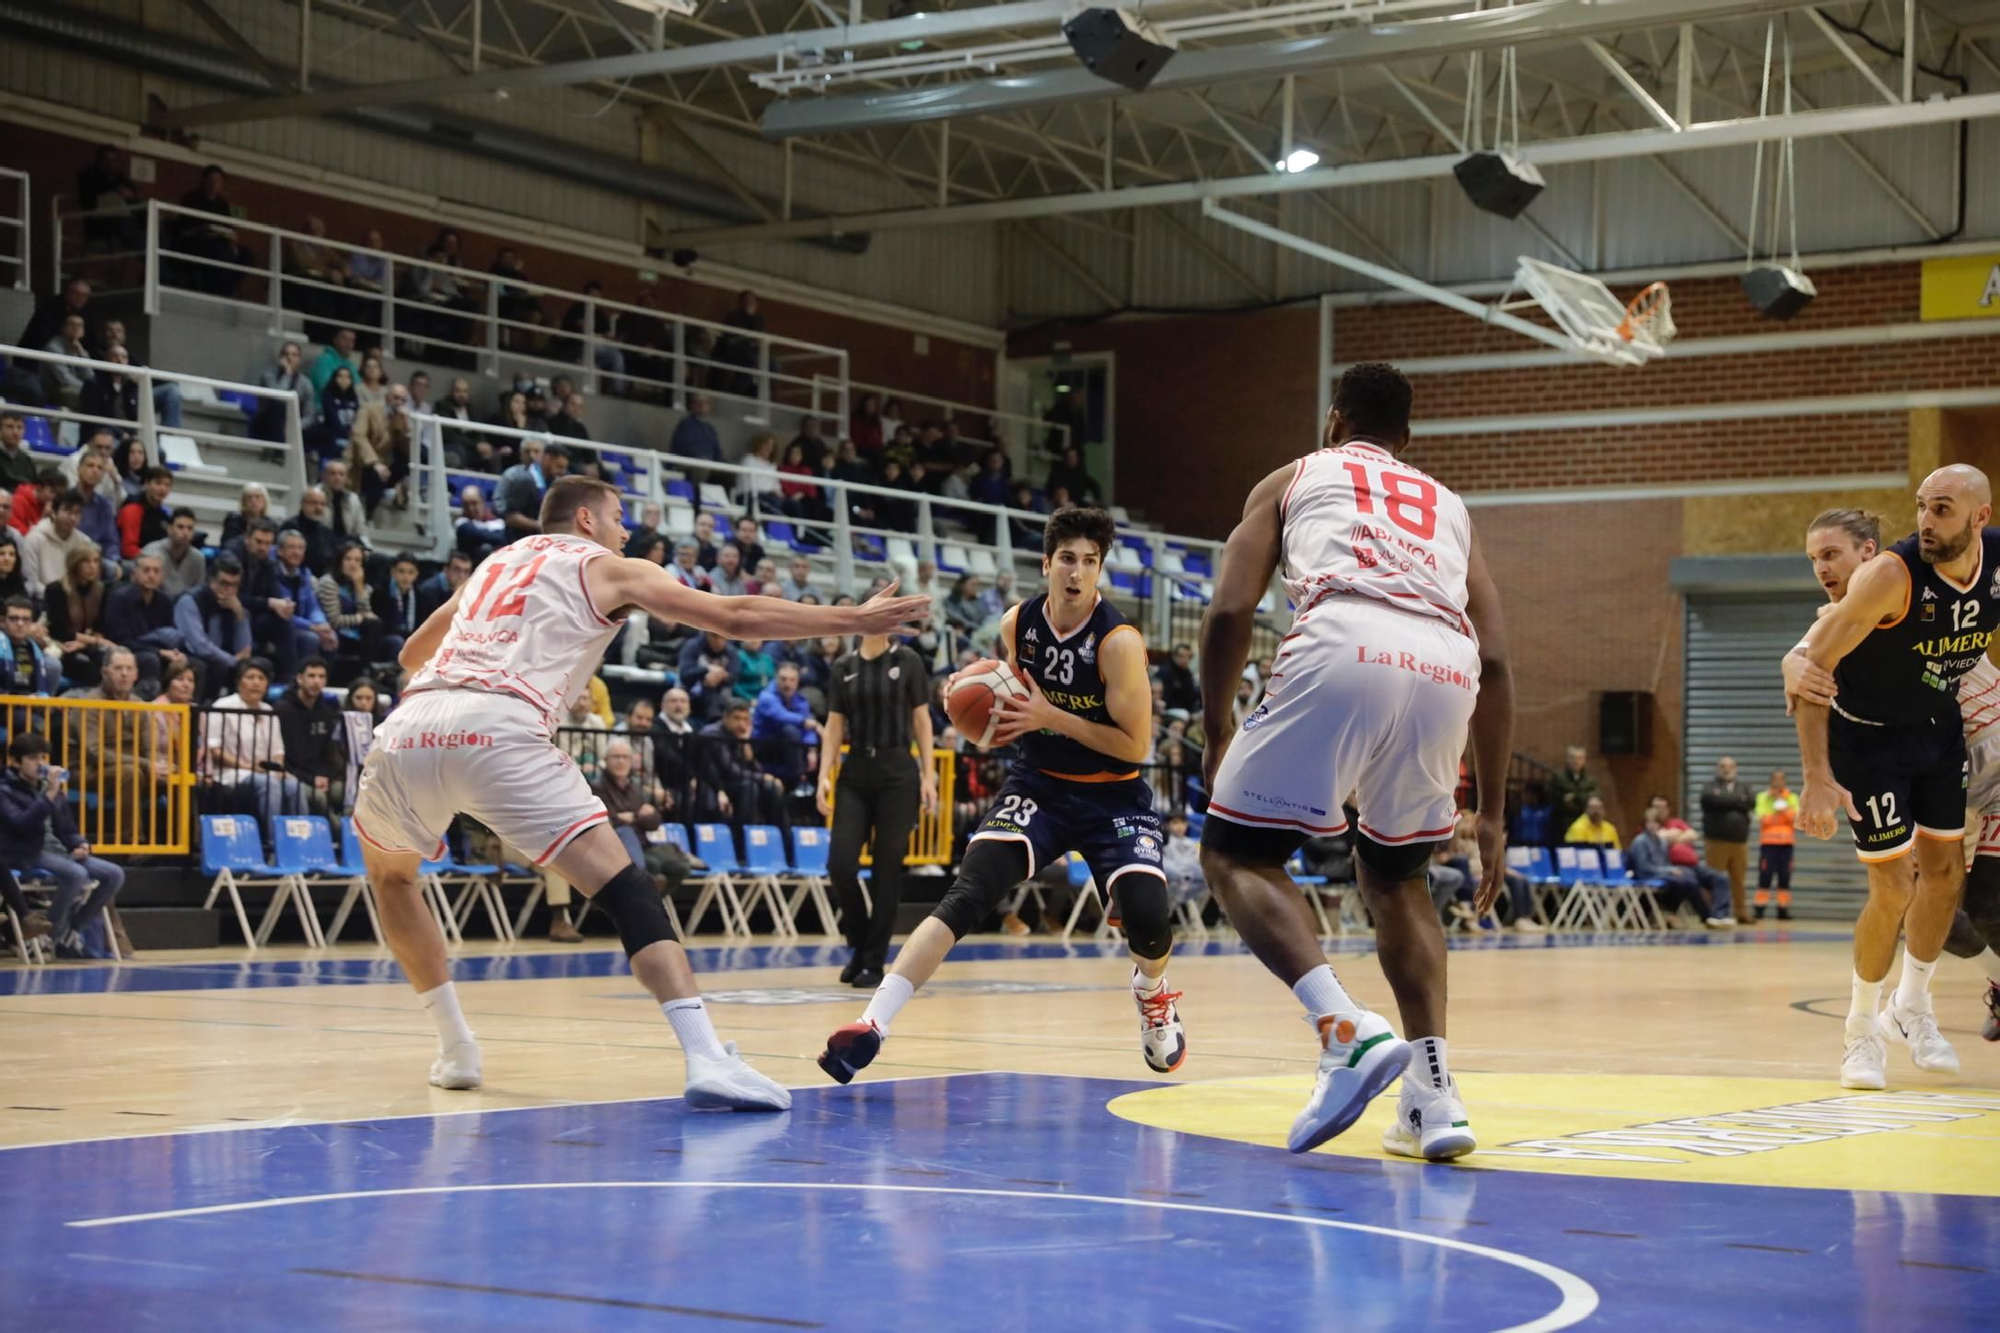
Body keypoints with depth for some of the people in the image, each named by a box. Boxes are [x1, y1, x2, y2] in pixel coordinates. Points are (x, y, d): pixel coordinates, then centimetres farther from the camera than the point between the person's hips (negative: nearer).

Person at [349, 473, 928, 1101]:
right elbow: (735, 617, 12)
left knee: (389, 873, 32)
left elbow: (413, 654, 46)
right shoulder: (606, 568, 19)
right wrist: (852, 619, 17)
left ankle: (456, 1048, 27)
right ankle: (706, 1057, -19)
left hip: (409, 729, 5)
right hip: (500, 735, -5)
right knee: (626, 891, -4)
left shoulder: (494, 563, 34)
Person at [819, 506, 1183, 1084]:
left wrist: (1052, 717, -24)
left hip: (1113, 794, -2)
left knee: (1148, 915, -20)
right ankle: (872, 1025, -26)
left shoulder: (1118, 641, -20)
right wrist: (992, 710, -8)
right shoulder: (1016, 624, -5)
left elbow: (1136, 745, -18)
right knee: (965, 895, -18)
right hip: (1039, 783, 3)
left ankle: (1152, 994, 19)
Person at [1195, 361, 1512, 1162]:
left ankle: (1347, 1028, -12)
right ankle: (1433, 1091, 13)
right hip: (1444, 670, 4)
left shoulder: (1293, 479, 28)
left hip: (1343, 650, -4)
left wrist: (1215, 738, 25)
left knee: (1235, 854, 11)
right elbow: (1495, 663, 26)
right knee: (1395, 874, 26)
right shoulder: (1447, 505, 36)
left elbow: (1229, 612, 12)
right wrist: (1492, 815, 29)